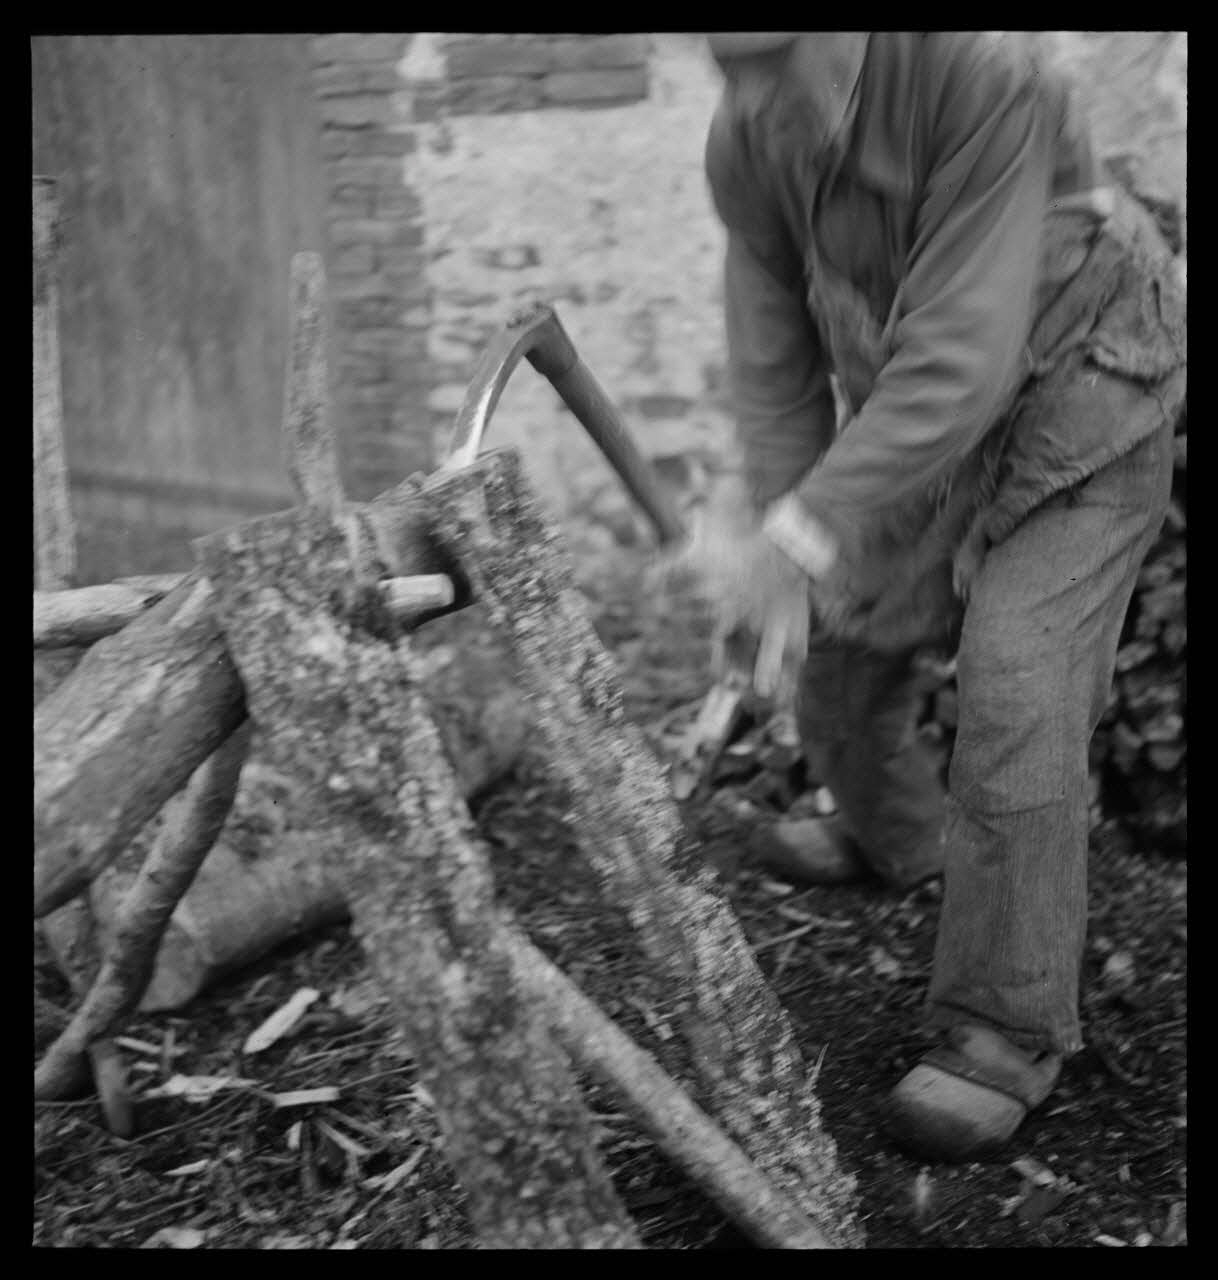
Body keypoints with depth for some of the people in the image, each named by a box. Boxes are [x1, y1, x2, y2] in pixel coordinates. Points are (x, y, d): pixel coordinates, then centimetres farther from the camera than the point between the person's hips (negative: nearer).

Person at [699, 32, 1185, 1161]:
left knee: (1013, 700, -15)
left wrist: (807, 531, -39)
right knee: (848, 648, 16)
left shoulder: (984, 75, -34)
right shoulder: (745, 141, -12)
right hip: (924, 427, 7)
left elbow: (964, 359, -36)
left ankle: (1008, 1033, -1)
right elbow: (773, 360, -5)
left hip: (1082, 412, -6)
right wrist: (784, 544, -11)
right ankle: (892, 835, 46)